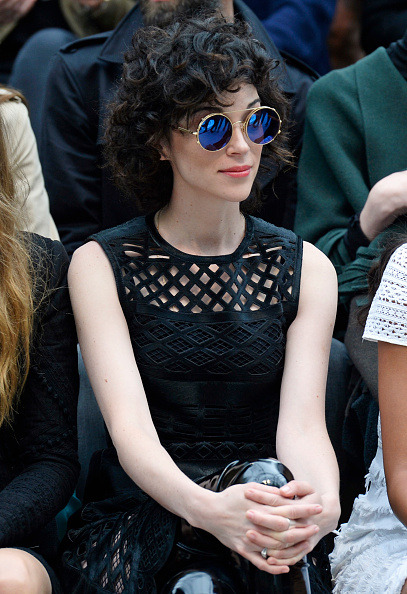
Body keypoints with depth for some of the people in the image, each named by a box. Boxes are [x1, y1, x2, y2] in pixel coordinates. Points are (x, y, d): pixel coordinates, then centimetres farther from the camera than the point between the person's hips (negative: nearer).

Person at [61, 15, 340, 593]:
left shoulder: (306, 268, 8)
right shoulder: (101, 264, 1)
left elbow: (302, 423, -5)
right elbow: (130, 427, -12)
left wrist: (323, 501, -31)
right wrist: (204, 507, -35)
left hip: (265, 503, 0)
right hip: (142, 503, 1)